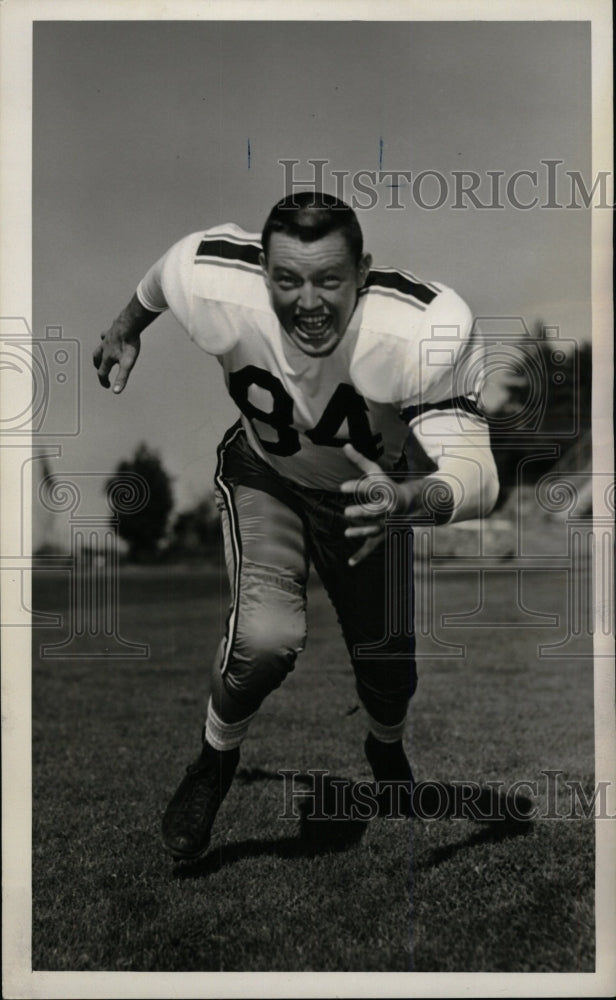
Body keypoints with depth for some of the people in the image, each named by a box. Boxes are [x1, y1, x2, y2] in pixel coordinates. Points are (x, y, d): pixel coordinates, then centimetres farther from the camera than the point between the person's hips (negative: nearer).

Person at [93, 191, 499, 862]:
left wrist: (407, 498, -61)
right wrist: (126, 327, 12)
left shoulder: (425, 330, -38)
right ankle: (214, 763, 6)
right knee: (266, 639, -28)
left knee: (390, 677, 10)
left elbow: (477, 478, -40)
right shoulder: (217, 289, -32)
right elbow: (163, 277, -7)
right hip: (263, 473, -1)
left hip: (370, 493, 1)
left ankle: (387, 751, 50)